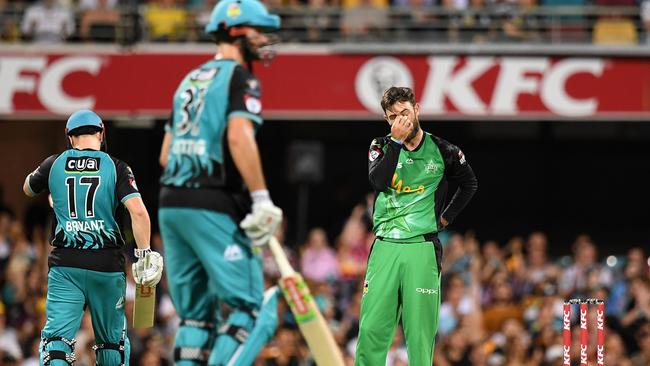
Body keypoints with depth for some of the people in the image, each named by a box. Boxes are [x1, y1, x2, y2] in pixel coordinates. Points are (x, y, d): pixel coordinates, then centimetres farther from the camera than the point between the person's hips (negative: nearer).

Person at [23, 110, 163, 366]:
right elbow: (138, 211, -13)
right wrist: (145, 256, -9)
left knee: (57, 335, -6)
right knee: (112, 340, 15)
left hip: (65, 264, 0)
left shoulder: (54, 164, 5)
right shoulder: (115, 167, -1)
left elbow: (28, 189, 26)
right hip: (107, 265, 0)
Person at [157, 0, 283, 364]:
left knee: (196, 314, 13)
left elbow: (166, 154, 21)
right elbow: (239, 137, -20)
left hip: (171, 203, 8)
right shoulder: (239, 76, -4)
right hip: (213, 208, -8)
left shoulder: (191, 79, 21)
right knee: (250, 310, -6)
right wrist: (261, 199, -21)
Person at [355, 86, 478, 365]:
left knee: (420, 332, -3)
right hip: (385, 248, 1)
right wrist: (397, 141, -11)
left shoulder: (441, 151, 7)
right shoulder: (382, 147, 9)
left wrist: (446, 217, 15)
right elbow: (378, 181, -11)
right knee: (371, 328, -6)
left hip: (422, 249, -1)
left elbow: (469, 184, 24)